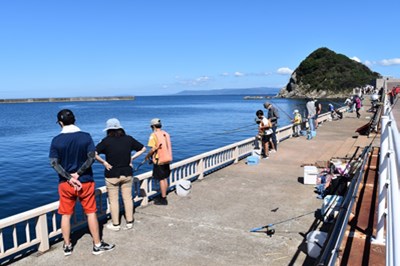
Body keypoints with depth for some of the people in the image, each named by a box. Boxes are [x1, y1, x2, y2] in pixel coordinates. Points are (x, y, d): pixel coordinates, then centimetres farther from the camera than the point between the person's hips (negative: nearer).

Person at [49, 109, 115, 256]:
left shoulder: (56, 140, -5)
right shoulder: (86, 136, -7)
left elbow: (54, 163, -9)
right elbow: (91, 158, -13)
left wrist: (69, 178, -11)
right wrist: (77, 174, -10)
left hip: (65, 183, 1)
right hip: (85, 181, -1)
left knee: (66, 215, 14)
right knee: (91, 212, 9)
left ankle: (67, 246, 25)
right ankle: (97, 245, 17)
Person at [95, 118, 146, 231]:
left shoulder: (106, 141, -12)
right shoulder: (129, 139, -2)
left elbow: (94, 154, -21)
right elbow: (143, 148, 7)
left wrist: (104, 162, -11)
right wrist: (132, 158, 5)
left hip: (112, 175, -3)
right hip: (127, 174, 3)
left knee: (113, 200, 10)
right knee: (128, 198, 14)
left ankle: (115, 224, 21)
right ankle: (129, 222, 23)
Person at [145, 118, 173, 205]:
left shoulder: (154, 135, -13)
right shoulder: (166, 134, 8)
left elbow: (153, 149, -18)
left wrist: (147, 156, 0)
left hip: (159, 160, -7)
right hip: (167, 159, 7)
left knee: (161, 180, 0)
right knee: (165, 178, 16)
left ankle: (163, 199, 7)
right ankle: (163, 196, 28)